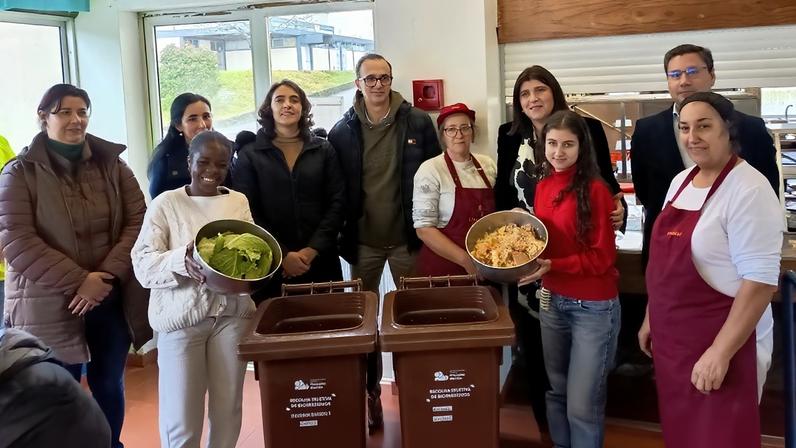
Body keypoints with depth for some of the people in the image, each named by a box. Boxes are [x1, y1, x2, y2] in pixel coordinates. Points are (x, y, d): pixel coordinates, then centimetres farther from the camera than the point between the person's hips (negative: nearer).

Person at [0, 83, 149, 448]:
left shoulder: (111, 164, 5)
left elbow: (138, 220, 0)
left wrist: (108, 275, -14)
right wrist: (78, 281, -18)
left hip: (111, 300, 3)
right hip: (49, 306, -3)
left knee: (109, 385, 17)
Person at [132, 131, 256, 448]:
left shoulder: (239, 202, 7)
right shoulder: (166, 203, -4)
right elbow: (143, 264, -10)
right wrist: (182, 260, -29)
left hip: (232, 313, 3)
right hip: (181, 317, -3)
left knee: (228, 409, 14)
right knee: (181, 418, 1)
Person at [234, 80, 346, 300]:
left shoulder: (324, 151, 8)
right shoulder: (249, 155, 3)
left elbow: (337, 203, 2)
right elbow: (248, 213, -3)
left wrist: (312, 250, -8)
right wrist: (282, 255, -12)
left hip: (321, 262, 2)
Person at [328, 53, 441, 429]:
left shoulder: (418, 123, -4)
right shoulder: (342, 131, -1)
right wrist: (341, 236, -4)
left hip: (407, 238, -1)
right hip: (362, 242, 1)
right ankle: (370, 391, 26)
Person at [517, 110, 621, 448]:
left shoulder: (595, 190, -15)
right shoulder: (543, 186, 4)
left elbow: (602, 257, -14)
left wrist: (552, 266, -23)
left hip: (593, 307, -6)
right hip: (552, 301, 6)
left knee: (582, 405, 2)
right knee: (556, 391, 18)